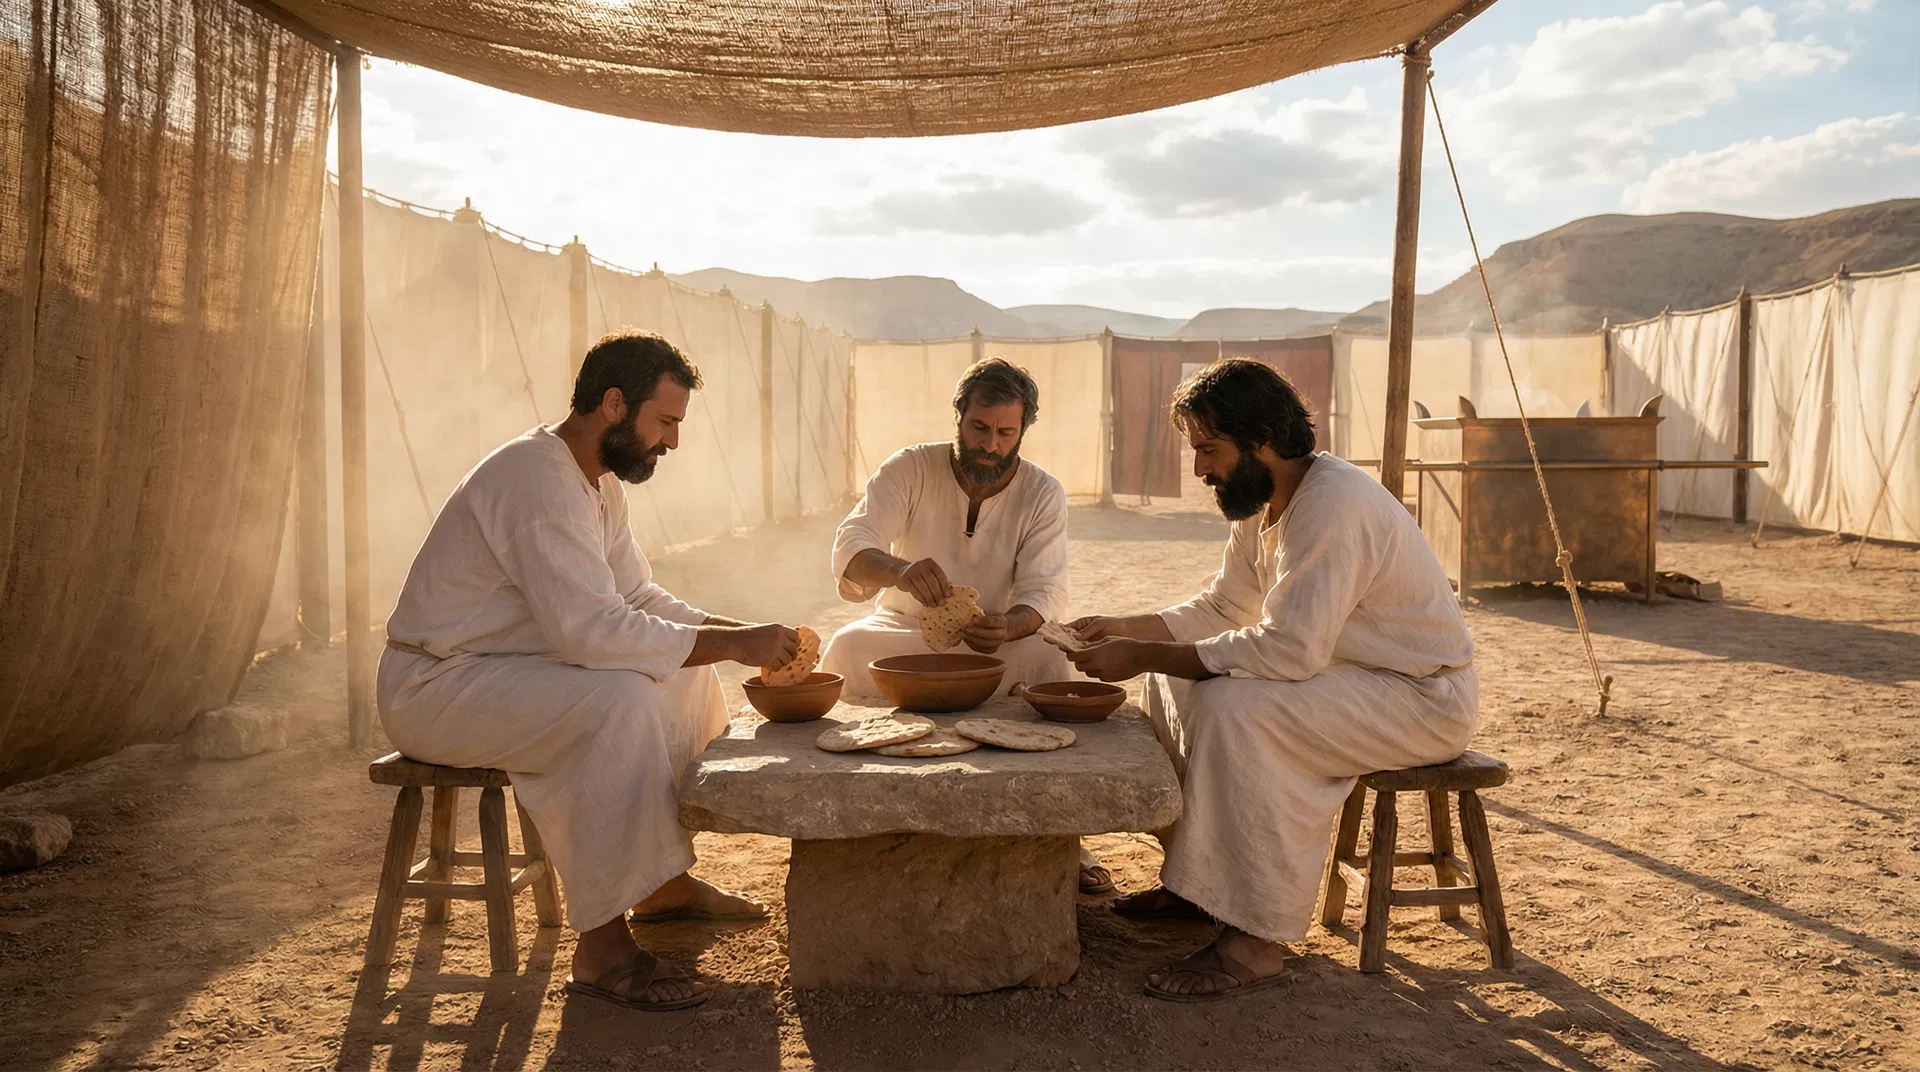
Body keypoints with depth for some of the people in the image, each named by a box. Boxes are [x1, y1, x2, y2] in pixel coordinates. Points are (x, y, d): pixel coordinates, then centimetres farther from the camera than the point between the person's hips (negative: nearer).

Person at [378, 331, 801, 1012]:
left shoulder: (597, 481, 9)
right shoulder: (537, 477, -24)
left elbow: (639, 598, 12)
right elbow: (590, 630, -33)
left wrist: (741, 632, -3)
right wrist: (731, 644, -27)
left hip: (503, 670, 10)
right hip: (433, 688, -10)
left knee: (687, 669, 8)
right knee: (621, 699, -31)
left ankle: (665, 885, 15)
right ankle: (602, 949, -24)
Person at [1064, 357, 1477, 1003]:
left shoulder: (1334, 506, -27)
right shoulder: (1263, 501, 4)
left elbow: (1288, 651, -33)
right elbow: (1220, 609, 13)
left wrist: (1144, 655, -28)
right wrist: (1127, 631, -3)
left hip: (1423, 700, -10)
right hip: (1348, 675, 10)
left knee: (1235, 707, -31)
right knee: (1176, 681, 8)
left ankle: (1255, 940, -22)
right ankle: (1198, 881, 13)